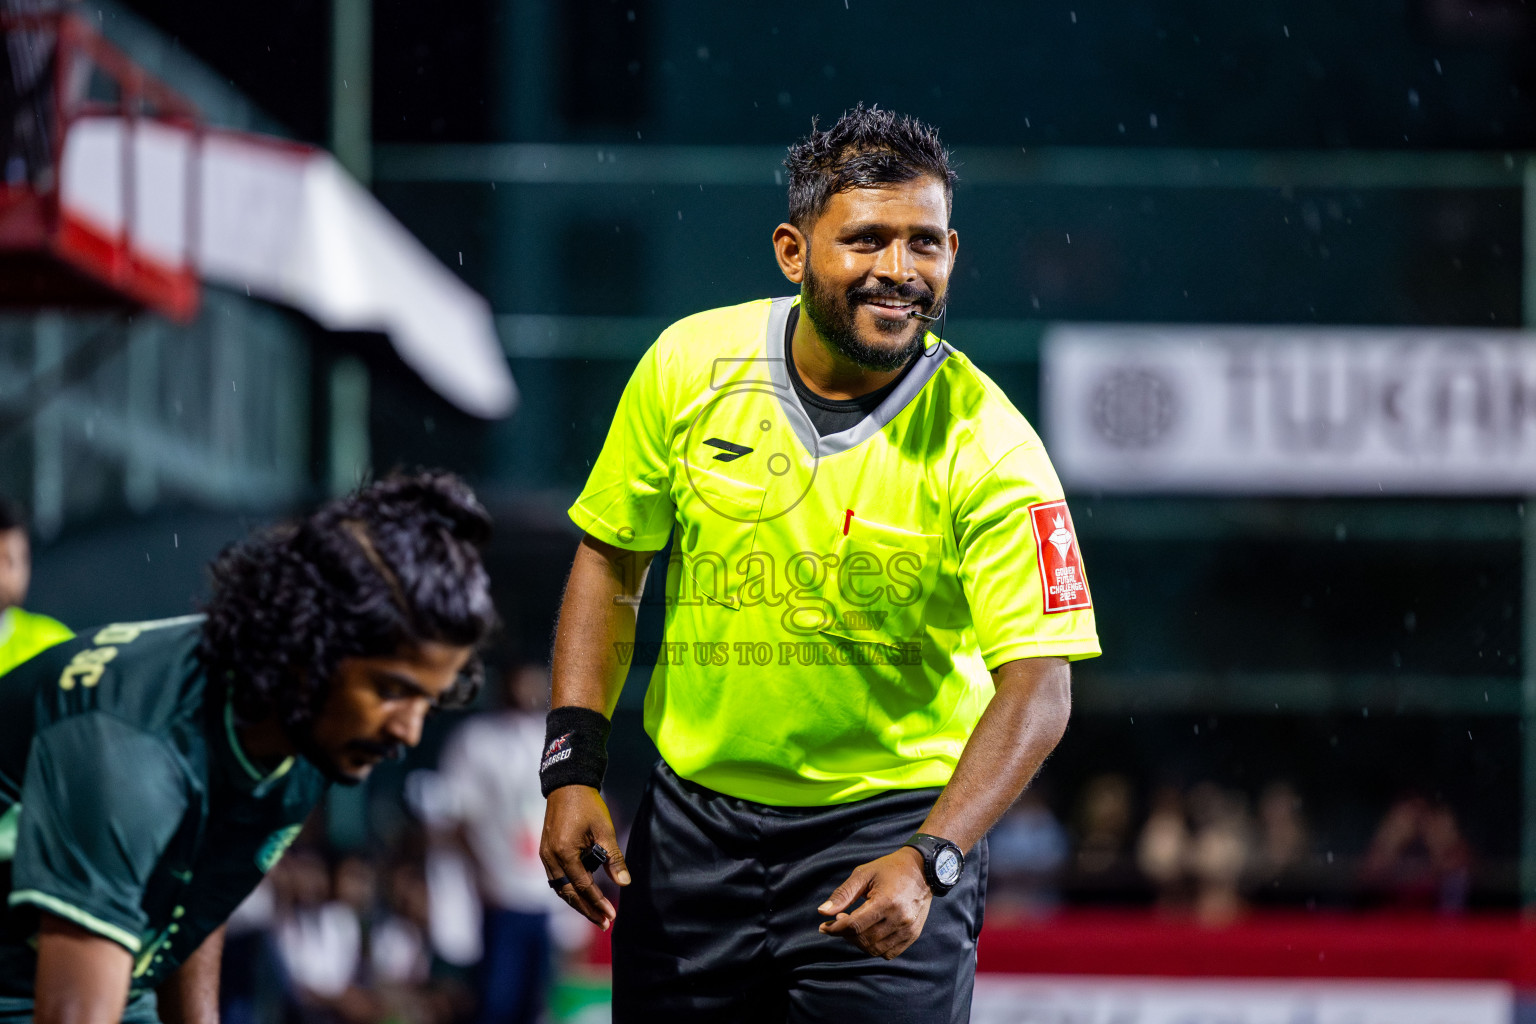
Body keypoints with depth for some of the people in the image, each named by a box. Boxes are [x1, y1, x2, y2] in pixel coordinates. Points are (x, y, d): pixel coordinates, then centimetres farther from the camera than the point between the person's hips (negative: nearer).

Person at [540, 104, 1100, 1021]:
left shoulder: (987, 447, -17)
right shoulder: (689, 365, -7)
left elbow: (1037, 686, -21)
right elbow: (610, 563, 5)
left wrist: (927, 861, -34)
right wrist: (573, 765, -4)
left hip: (889, 830, -3)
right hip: (694, 822, 3)